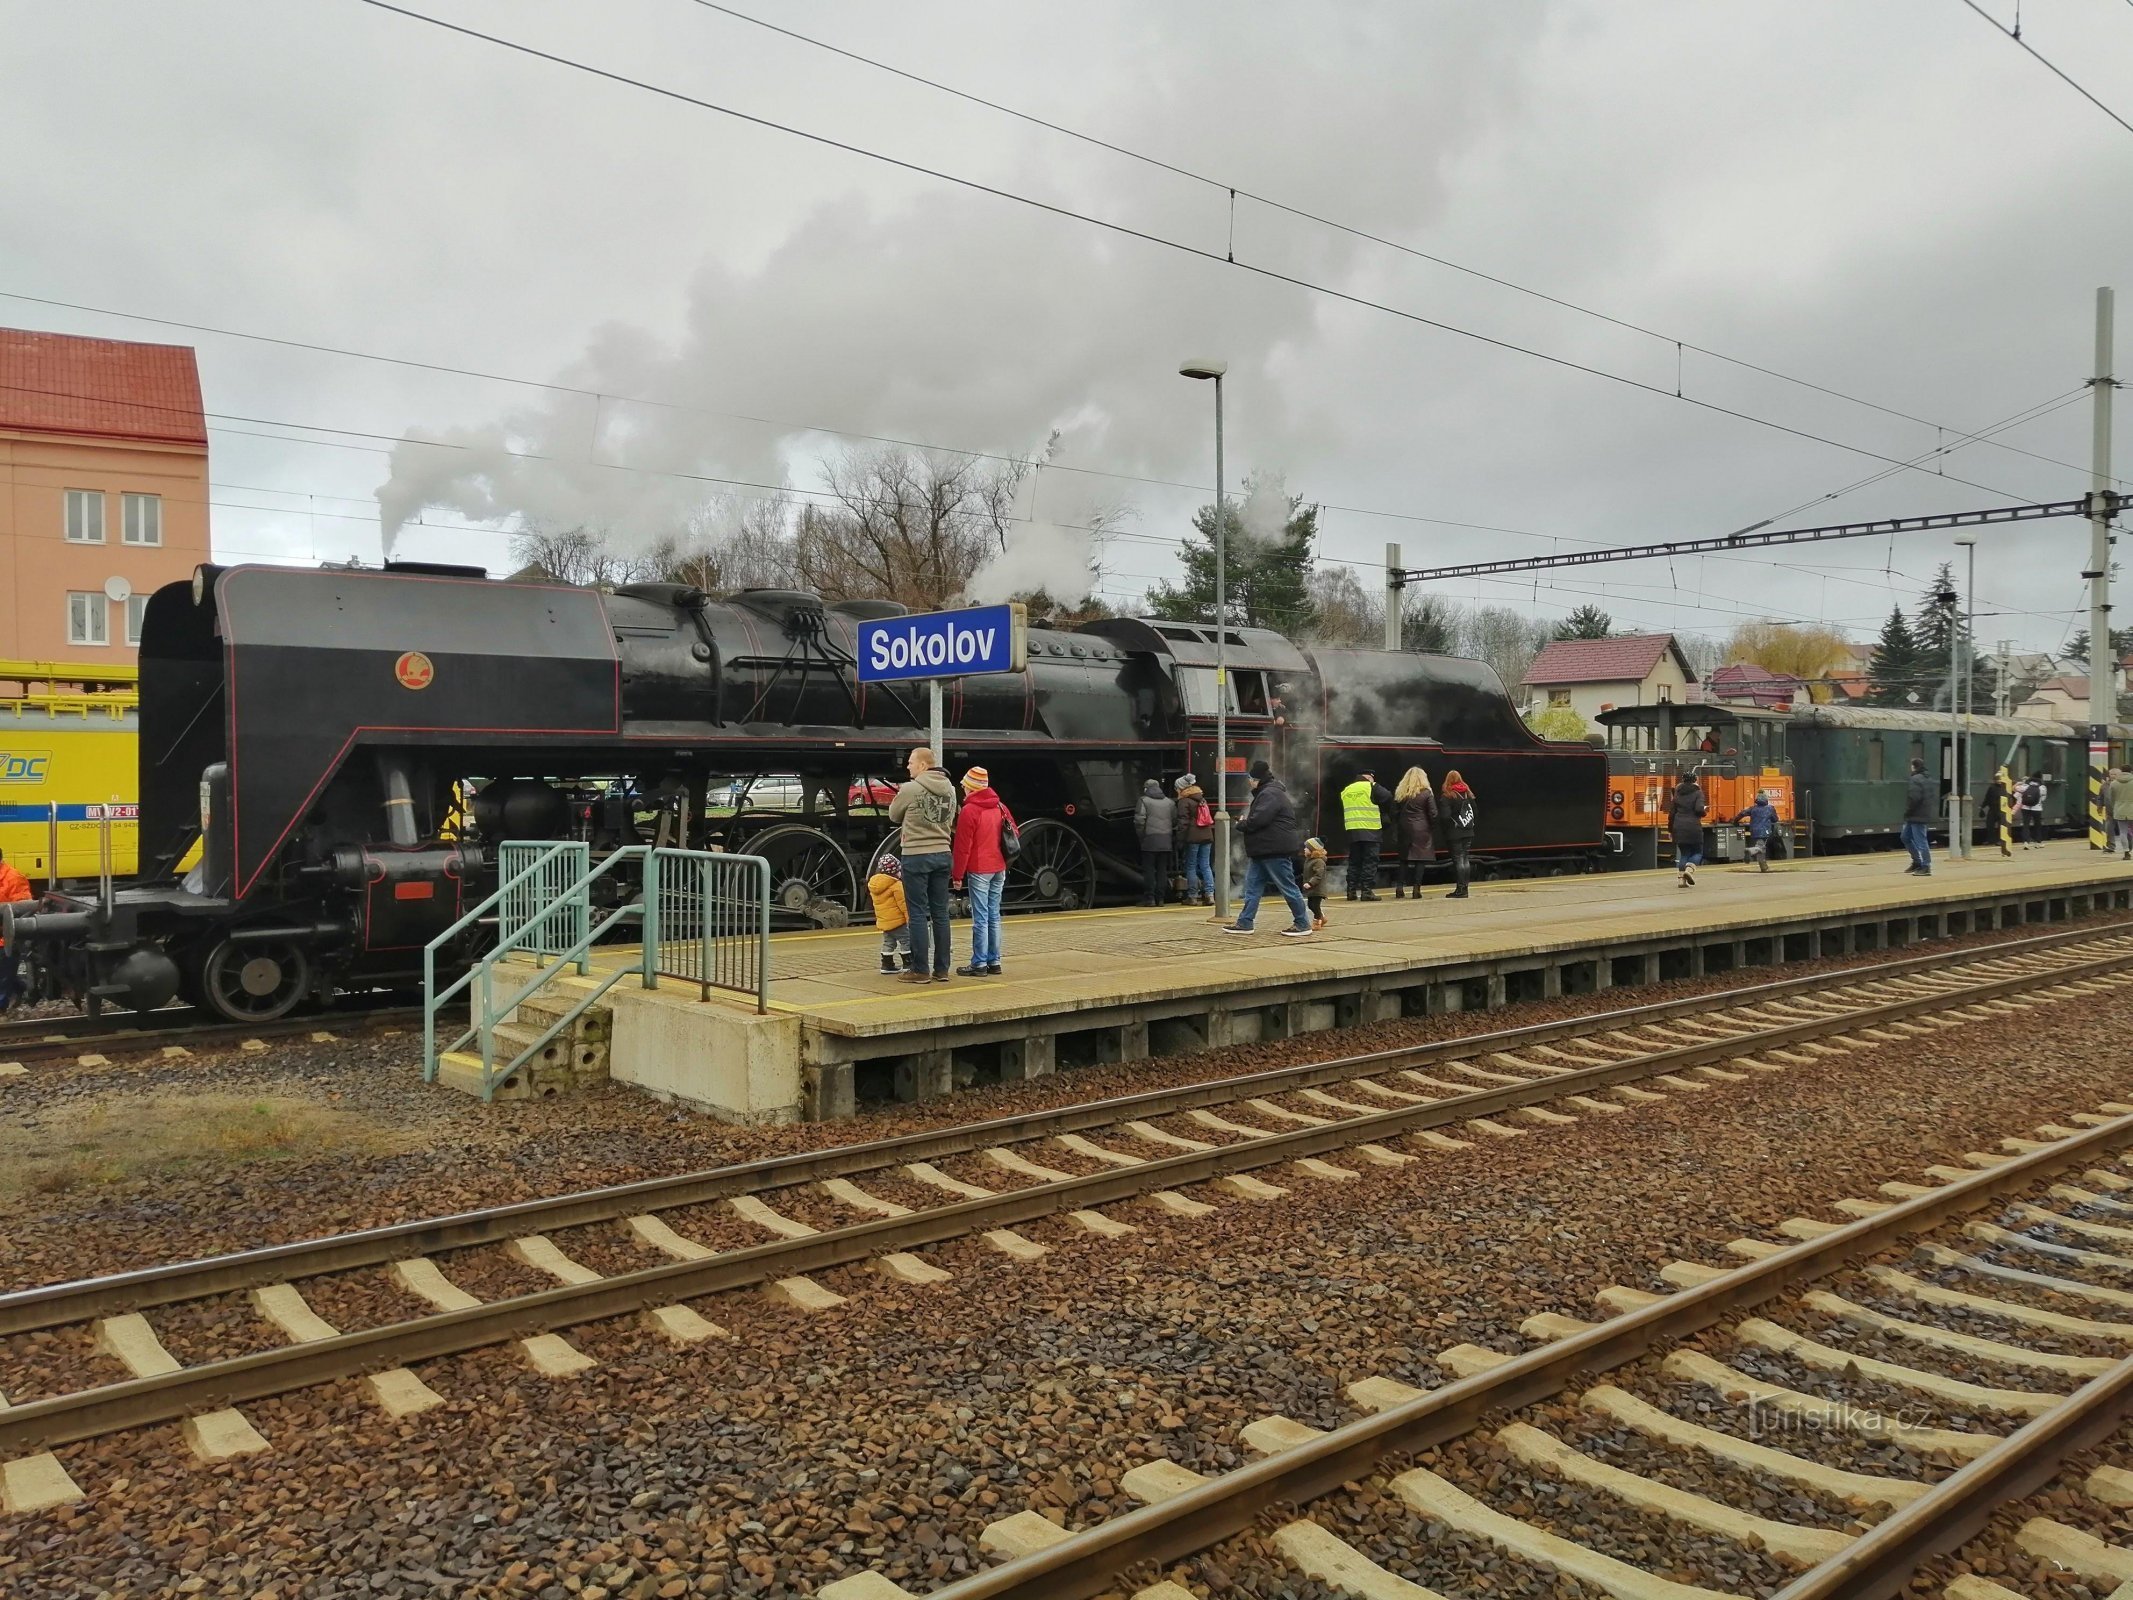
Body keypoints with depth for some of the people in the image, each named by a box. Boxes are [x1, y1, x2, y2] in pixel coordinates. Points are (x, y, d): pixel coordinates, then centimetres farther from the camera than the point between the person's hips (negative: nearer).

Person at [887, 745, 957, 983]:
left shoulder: (910, 789, -12)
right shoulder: (950, 788, 7)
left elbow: (894, 816, 3)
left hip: (916, 856, -6)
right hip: (942, 853, 6)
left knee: (918, 914, 0)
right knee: (940, 912, 9)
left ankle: (920, 970, 2)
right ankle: (941, 969, 13)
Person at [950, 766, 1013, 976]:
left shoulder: (969, 811, -11)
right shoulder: (1000, 807, 10)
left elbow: (962, 847, -12)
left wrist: (957, 875, -7)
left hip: (979, 871, -7)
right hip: (999, 869, 7)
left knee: (980, 919, -6)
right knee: (993, 917, 11)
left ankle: (979, 965, -4)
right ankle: (994, 962, 14)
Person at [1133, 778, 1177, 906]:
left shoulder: (1143, 800, -1)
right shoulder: (1170, 802, 14)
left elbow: (1139, 820, -10)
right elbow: (1175, 821, 11)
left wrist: (1140, 836, 1)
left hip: (1150, 839, -4)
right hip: (1166, 841, 4)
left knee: (1148, 869, 0)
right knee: (1162, 870, 8)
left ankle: (1149, 898, -3)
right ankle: (1160, 898, 7)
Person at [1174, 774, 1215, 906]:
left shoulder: (1184, 801, -6)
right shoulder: (1202, 799, 18)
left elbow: (1183, 822, -12)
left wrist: (1180, 840, -11)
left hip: (1192, 837, -6)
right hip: (1207, 836, 6)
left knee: (1191, 866, 2)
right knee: (1206, 865, 7)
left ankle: (1192, 896, 2)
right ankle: (1209, 894, -1)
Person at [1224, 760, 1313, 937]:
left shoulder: (1270, 794, -17)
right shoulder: (1266, 793, 19)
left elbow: (1258, 820, -26)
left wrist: (1241, 825, -8)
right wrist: (1246, 823, 4)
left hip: (1275, 850, -11)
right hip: (1263, 850, 11)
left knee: (1288, 887, -3)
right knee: (1253, 886, 9)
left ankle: (1303, 924, 4)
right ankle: (1244, 922, 10)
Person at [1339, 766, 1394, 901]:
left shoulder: (1345, 791, 15)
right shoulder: (1372, 787, -3)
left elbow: (1341, 812, 16)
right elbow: (1388, 798, -9)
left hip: (1351, 830, 5)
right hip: (1370, 830, -5)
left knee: (1354, 861, 11)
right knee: (1370, 861, -1)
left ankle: (1352, 890, 10)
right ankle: (1367, 890, -7)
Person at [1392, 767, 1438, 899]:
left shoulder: (1400, 793, 5)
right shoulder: (1426, 793, -4)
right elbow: (1433, 814, -6)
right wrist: (1433, 829, 5)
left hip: (1405, 830, 3)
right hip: (1422, 830, -3)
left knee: (1404, 859, 9)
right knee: (1420, 859, 1)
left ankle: (1399, 888, 3)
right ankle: (1416, 888, -3)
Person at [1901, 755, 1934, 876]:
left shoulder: (1915, 780, -16)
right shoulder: (1928, 779, 15)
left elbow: (1914, 798, -26)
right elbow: (1930, 798, 17)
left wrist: (1907, 812, -11)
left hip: (1916, 816, -10)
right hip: (1925, 815, 10)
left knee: (1920, 841, -6)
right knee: (1906, 837, 20)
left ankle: (1926, 867, -3)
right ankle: (1917, 861, 25)